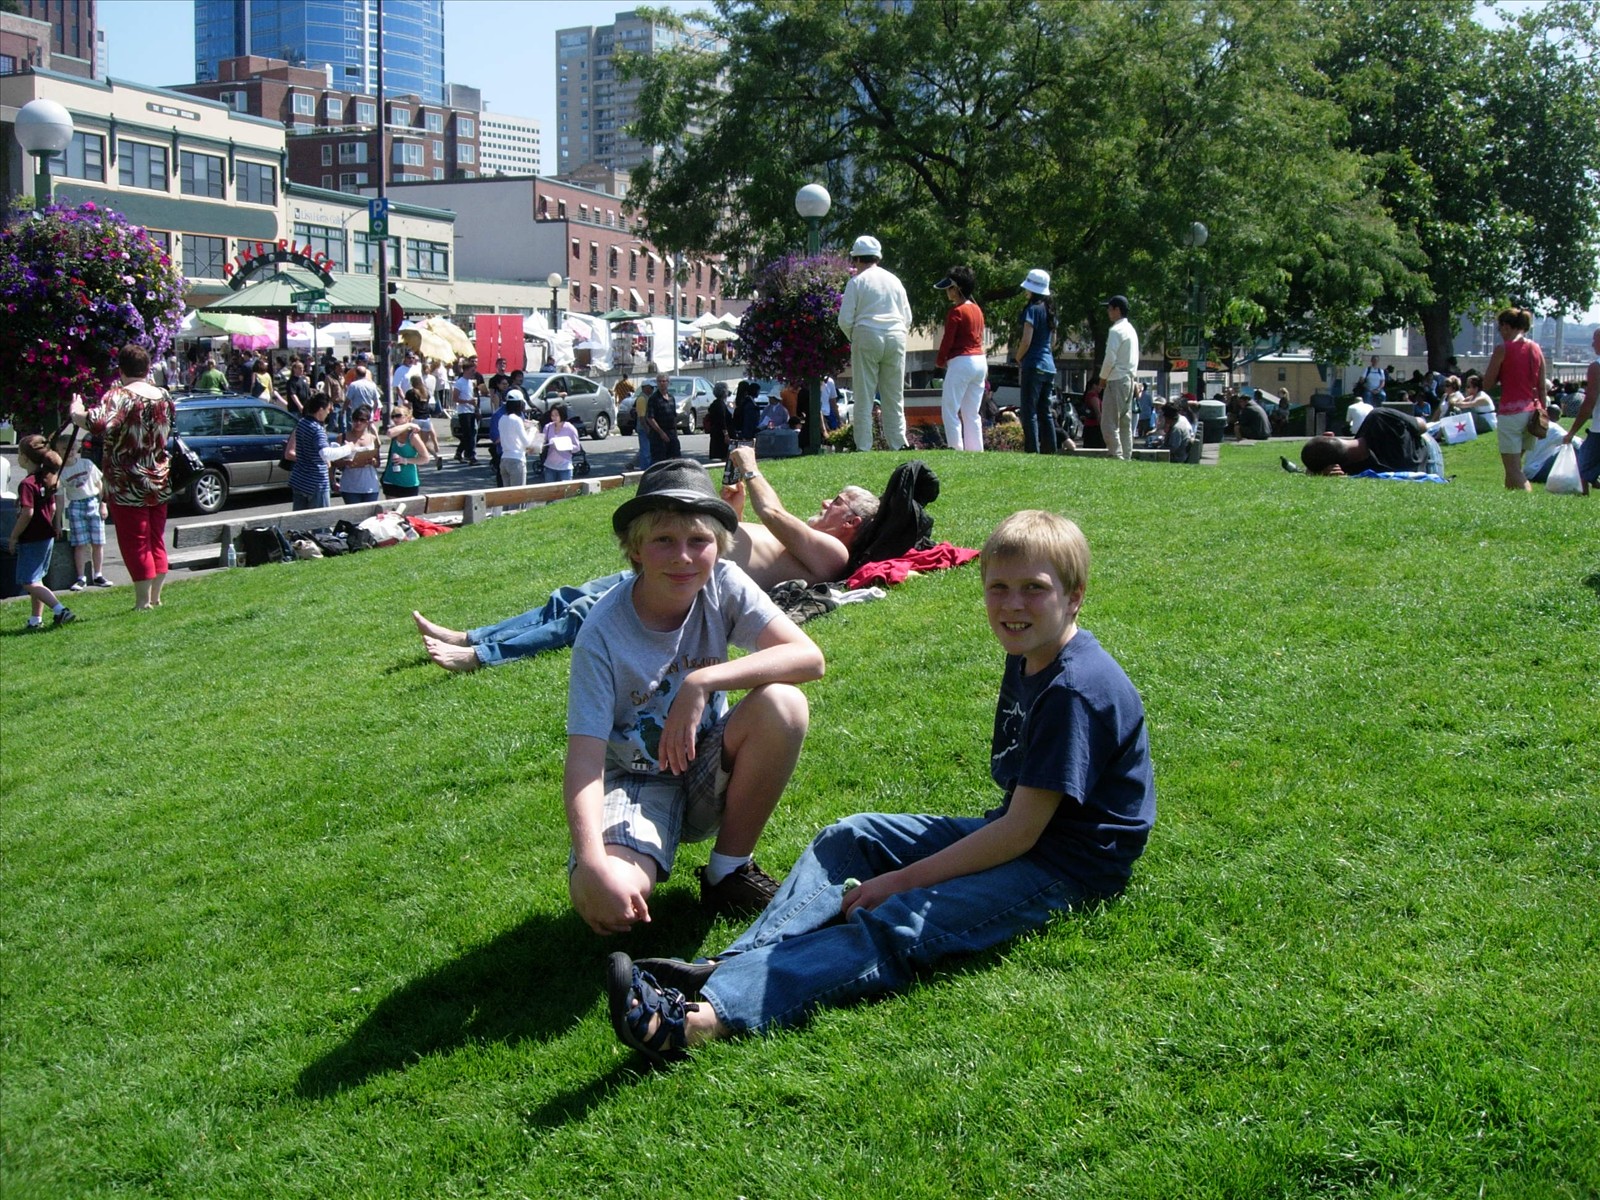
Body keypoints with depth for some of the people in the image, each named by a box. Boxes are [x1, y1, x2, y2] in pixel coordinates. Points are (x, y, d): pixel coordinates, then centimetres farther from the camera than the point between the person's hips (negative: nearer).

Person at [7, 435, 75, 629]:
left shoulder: (27, 484, -19)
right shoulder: (46, 480, 7)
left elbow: (27, 513, -24)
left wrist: (13, 537, -15)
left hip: (31, 539, -9)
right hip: (47, 537, 9)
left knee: (29, 582, -6)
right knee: (36, 580, 16)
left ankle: (60, 610, -19)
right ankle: (36, 619, 19)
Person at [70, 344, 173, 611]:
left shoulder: (119, 396, -16)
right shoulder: (163, 397, 4)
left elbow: (98, 423, -33)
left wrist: (76, 413, -17)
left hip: (129, 486, -6)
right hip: (160, 483, 6)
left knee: (135, 544, 1)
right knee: (156, 542, 15)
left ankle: (143, 602, 3)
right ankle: (156, 597, 20)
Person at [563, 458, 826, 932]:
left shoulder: (723, 584, -13)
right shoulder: (604, 632, -21)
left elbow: (809, 657, -24)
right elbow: (585, 759, -26)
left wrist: (702, 682, -35)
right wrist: (592, 863, -41)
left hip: (710, 775, 4)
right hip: (635, 781, -4)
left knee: (782, 704, -28)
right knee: (602, 901, -34)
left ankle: (729, 870, -8)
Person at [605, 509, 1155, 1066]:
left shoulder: (1077, 690, -23)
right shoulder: (1026, 660, 8)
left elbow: (1021, 834, -23)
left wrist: (901, 881, -18)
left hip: (1069, 867, -10)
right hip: (1016, 830, 10)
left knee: (896, 929, -28)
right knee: (848, 839, 4)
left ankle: (699, 1018, -42)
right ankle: (726, 967, -17)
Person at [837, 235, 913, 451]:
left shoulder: (857, 281, 0)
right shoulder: (894, 281, 12)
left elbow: (845, 320, -4)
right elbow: (907, 318, 13)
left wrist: (853, 338, 12)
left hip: (867, 338, -3)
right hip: (896, 337, 4)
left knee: (864, 398, 0)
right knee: (894, 398, 7)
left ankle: (863, 447, -3)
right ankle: (897, 444, 5)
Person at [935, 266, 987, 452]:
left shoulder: (956, 311, -11)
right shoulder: (977, 310, 14)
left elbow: (948, 339, -12)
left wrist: (939, 361, 2)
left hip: (961, 362, -8)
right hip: (981, 361, 8)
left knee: (949, 409, -5)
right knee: (972, 413, 11)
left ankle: (956, 448, -12)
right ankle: (976, 449, 9)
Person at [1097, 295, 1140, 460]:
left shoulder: (1116, 330, -14)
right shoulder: (1131, 329, 15)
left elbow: (1110, 358, -17)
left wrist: (1102, 378, -4)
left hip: (1116, 380, -10)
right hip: (1130, 379, 10)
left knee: (1109, 423, -9)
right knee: (1125, 422, 11)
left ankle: (1117, 456, -13)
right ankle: (1127, 456, 12)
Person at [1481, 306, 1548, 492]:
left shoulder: (1503, 349, -8)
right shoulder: (1536, 349, 10)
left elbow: (1487, 385, -6)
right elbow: (1542, 386, 11)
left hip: (1510, 412, -7)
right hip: (1532, 412, 7)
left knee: (1514, 470, -7)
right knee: (1515, 464, 19)